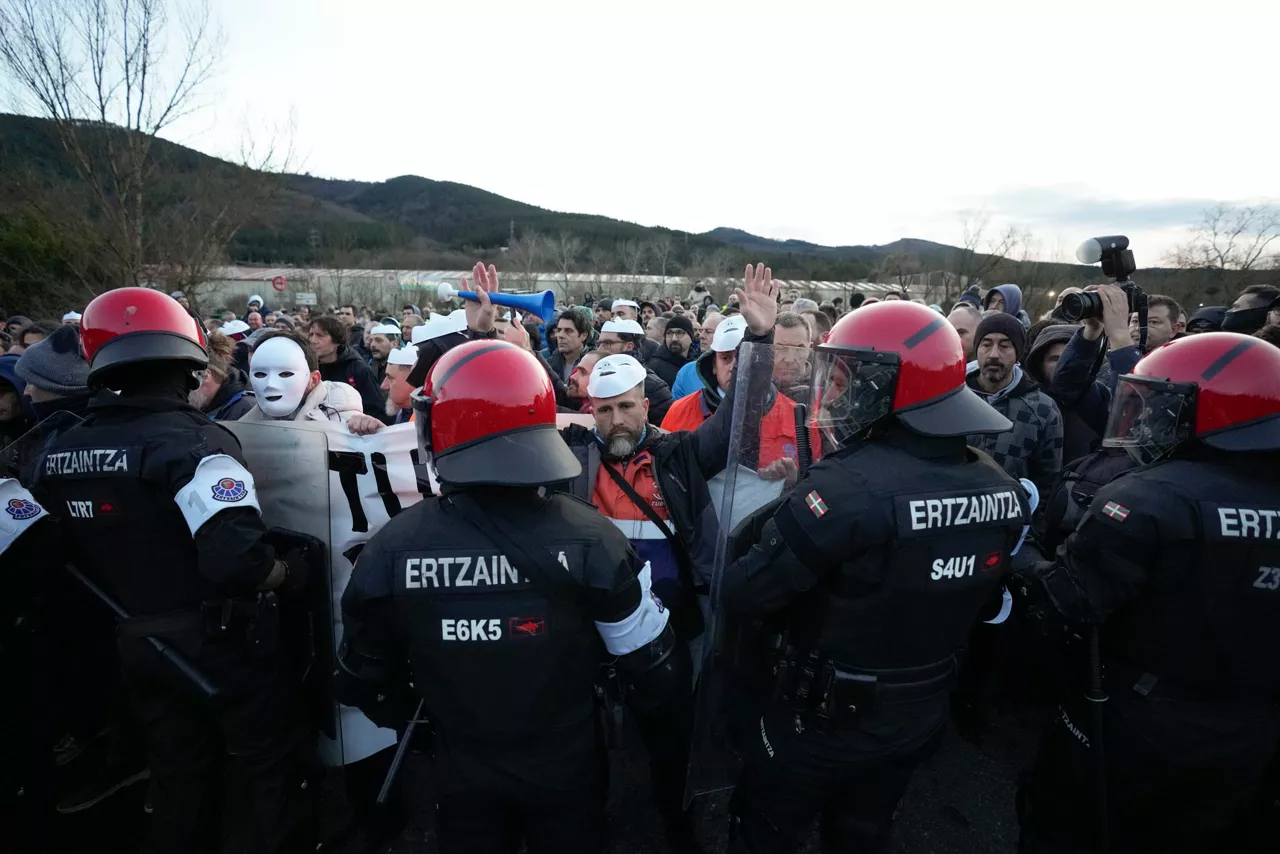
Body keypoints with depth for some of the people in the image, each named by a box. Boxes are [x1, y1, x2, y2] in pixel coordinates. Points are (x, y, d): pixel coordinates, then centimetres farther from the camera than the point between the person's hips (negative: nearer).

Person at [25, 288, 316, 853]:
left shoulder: (57, 454, 0)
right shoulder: (191, 441, -24)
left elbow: (70, 559, 10)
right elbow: (236, 559, -33)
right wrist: (292, 573, -15)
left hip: (136, 648, 7)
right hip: (224, 642, -7)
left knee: (179, 779, 24)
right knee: (277, 770, 12)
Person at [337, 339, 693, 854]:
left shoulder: (391, 549, -20)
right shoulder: (589, 539, -24)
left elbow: (363, 676, -4)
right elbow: (655, 668, -15)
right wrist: (659, 732, 6)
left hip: (462, 775, 1)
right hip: (568, 770, 0)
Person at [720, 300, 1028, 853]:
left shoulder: (850, 485, -32)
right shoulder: (1002, 489, -7)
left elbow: (741, 594, -29)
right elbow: (980, 598, 8)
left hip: (830, 717, -6)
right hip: (925, 711, 7)